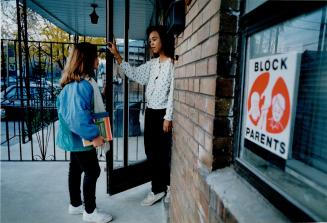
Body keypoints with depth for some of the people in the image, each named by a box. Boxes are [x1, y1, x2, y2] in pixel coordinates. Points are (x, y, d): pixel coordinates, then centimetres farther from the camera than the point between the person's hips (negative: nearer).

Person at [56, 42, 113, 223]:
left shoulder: (71, 82, 8)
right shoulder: (83, 84, -24)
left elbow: (62, 106, 17)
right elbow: (79, 115, -30)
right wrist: (93, 135, -24)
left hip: (74, 135, 10)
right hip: (81, 137, -10)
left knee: (75, 169, 19)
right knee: (92, 172, 2)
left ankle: (75, 205, 35)